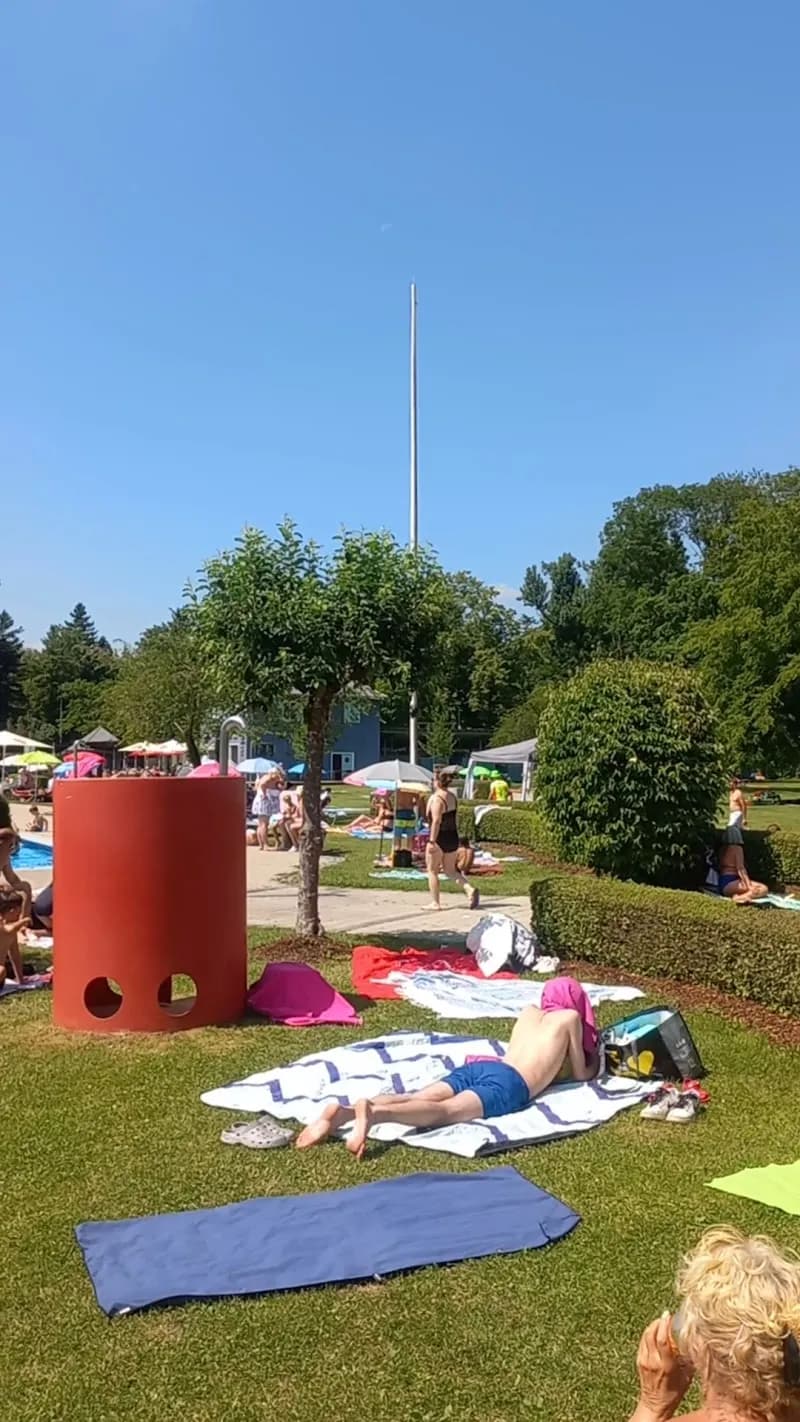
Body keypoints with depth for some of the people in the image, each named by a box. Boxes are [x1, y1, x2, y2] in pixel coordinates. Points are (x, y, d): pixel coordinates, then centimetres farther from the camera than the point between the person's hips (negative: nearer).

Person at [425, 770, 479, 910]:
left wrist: (432, 841, -22)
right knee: (450, 870, 17)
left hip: (439, 839, -8)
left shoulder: (436, 798, -16)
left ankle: (435, 903, 10)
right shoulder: (453, 796, 9)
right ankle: (470, 889, -3)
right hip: (453, 838, 8)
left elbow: (436, 821, -22)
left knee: (432, 871, 8)